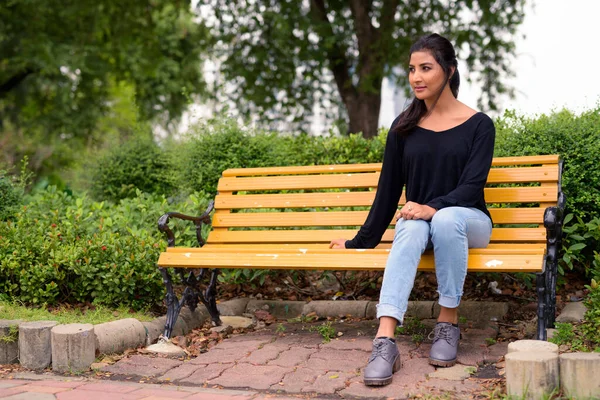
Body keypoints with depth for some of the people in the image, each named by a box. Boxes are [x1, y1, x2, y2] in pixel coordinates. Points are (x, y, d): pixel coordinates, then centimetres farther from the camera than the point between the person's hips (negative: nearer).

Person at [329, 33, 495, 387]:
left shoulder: (478, 125, -1)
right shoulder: (404, 127, 7)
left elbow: (472, 187, -12)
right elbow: (388, 190, 10)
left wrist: (433, 207, -30)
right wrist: (364, 241, 10)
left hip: (467, 221, -1)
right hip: (418, 220, 2)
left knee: (446, 219, -38)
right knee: (411, 229, -36)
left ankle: (449, 323, -24)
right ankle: (385, 342, -49)